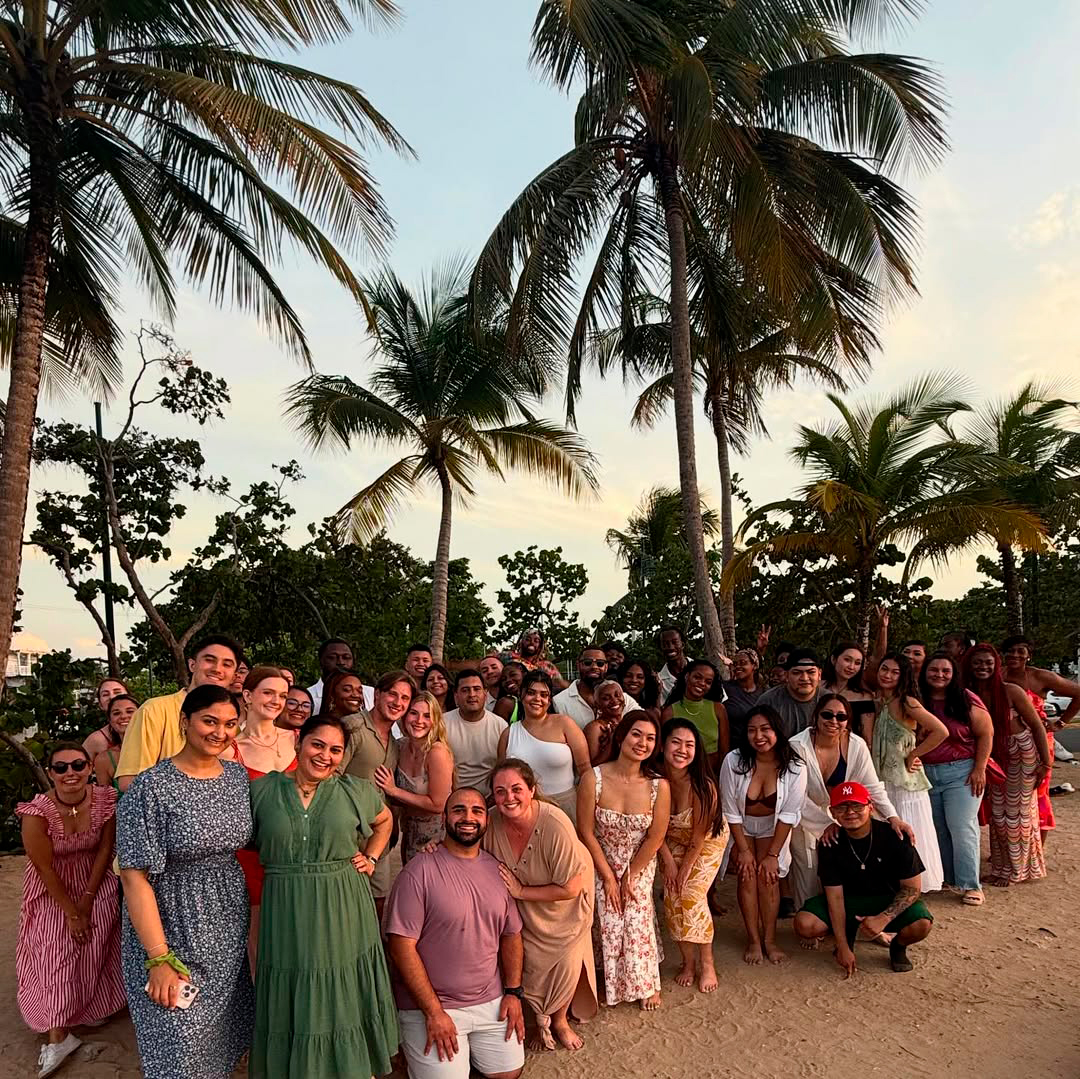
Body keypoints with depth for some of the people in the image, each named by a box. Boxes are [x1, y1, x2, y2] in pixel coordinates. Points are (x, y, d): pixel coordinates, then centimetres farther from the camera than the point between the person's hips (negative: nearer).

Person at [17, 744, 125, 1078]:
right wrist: (71, 912, -14)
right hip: (52, 889, -2)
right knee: (54, 953, -7)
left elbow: (105, 847, -9)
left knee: (95, 944, -1)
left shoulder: (105, 800, -22)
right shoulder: (37, 813, -28)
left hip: (94, 880, 2)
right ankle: (58, 1037, 0)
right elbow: (46, 868, -20)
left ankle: (92, 1007, 25)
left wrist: (88, 899, -8)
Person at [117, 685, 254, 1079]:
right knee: (181, 1046, 7)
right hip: (174, 929, -5)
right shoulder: (151, 787, -18)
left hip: (231, 927, 5)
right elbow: (135, 877, -18)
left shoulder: (239, 776, 0)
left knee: (225, 1035, 18)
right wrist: (159, 958, -20)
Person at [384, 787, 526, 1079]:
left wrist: (513, 992, 1)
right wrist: (434, 1012, -15)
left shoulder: (497, 869, 3)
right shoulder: (420, 871, -15)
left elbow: (511, 934, 11)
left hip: (492, 1002, 5)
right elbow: (401, 946, -16)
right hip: (430, 1006, -5)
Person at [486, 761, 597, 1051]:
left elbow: (571, 889, -30)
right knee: (532, 966, 11)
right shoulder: (493, 821, -25)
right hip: (526, 912, 3)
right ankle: (540, 1020, 44)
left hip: (563, 910, -2)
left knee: (567, 965, 12)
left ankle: (560, 1020, 44)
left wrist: (521, 891, -26)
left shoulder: (556, 826, -38)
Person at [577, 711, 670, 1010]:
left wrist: (631, 876, -6)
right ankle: (613, 985, 28)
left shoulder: (659, 785, -20)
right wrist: (609, 877, -9)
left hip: (641, 866, 1)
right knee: (609, 924, 0)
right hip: (603, 864, 0)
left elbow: (656, 837, -11)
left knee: (637, 922, 0)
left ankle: (646, 985, 28)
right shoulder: (593, 779, -24)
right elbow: (586, 833, -15)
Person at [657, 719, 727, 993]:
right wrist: (668, 862, -10)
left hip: (708, 842, -3)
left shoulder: (703, 785, -34)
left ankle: (707, 963, 9)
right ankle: (688, 961, 17)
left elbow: (699, 835, -21)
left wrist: (686, 868, -13)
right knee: (673, 898, -3)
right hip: (673, 842, 3)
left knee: (692, 897, -11)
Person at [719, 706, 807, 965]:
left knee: (769, 877, -12)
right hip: (740, 827, 0)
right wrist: (743, 849, -12)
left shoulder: (794, 767, -23)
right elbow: (730, 811, -15)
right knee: (747, 876, -12)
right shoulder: (733, 761, -26)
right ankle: (753, 940, 0)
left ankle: (769, 940, 2)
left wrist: (773, 854, -14)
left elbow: (789, 815, -15)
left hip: (772, 829, 1)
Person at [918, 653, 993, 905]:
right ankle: (948, 878, 20)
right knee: (938, 831, 9)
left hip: (961, 773, -4)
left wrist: (979, 769, -7)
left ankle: (970, 885, 3)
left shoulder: (965, 700, -7)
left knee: (962, 829, -5)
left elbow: (985, 733, -4)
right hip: (927, 773, 4)